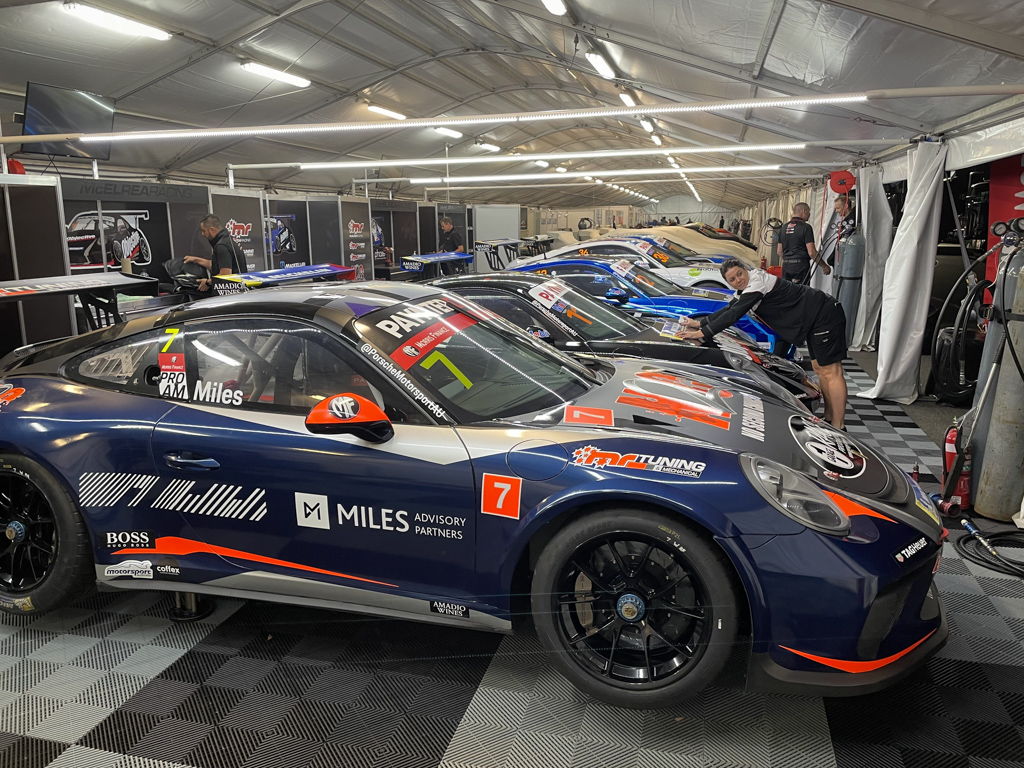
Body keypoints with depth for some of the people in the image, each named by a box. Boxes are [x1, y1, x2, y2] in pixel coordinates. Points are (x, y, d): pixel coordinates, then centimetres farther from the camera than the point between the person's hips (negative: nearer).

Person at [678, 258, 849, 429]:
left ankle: (838, 428, -7)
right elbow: (729, 309, 18)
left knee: (830, 372, -9)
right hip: (815, 318, 10)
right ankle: (829, 420, 24)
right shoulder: (746, 287, 9)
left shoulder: (758, 283, -21)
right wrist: (699, 323, 15)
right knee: (819, 367, 15)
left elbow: (734, 314, -26)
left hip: (825, 314, -10)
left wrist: (703, 333, -24)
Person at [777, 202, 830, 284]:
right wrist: (824, 266, -3)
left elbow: (779, 251, 15)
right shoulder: (806, 227, -9)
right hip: (801, 267, -6)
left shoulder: (784, 227, 11)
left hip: (786, 266, 6)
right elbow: (811, 252, -13)